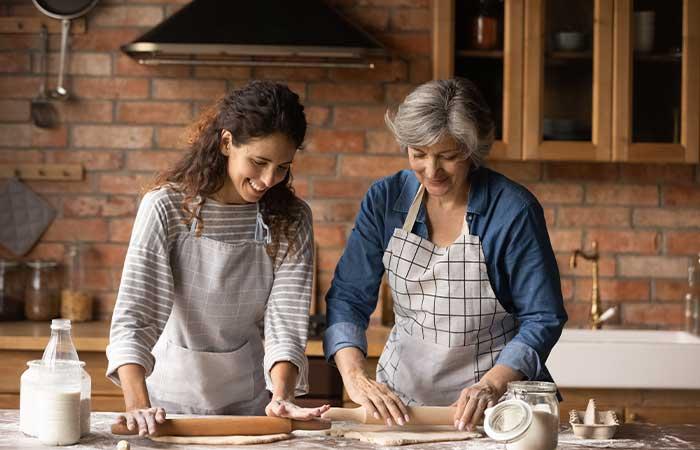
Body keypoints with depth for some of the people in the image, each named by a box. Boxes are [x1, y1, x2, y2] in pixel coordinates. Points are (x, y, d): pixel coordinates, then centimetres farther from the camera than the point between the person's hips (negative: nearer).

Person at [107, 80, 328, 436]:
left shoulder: (291, 220, -2)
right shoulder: (166, 208, -12)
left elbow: (286, 320, -8)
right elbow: (134, 315, -18)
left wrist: (281, 396, -26)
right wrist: (138, 405, -32)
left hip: (250, 402, 2)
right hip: (173, 396, -1)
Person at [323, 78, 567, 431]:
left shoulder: (513, 210, -10)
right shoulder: (385, 199, 0)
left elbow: (542, 319, -8)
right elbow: (348, 296, -1)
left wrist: (493, 385, -23)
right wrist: (355, 375, -18)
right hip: (400, 400, 3)